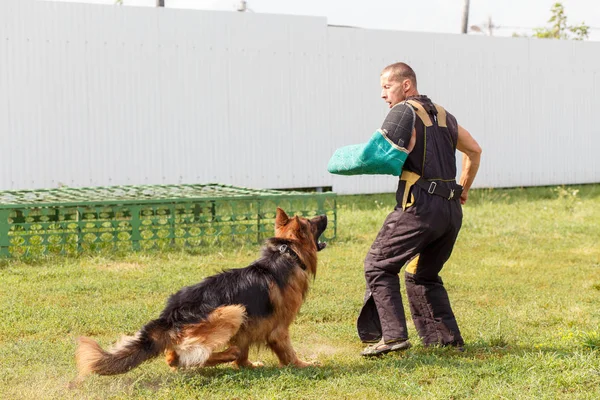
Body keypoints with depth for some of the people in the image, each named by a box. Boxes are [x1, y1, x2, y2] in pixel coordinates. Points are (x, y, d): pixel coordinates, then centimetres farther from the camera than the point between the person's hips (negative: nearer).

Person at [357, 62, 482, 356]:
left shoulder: (404, 111, -3)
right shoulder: (442, 114, 21)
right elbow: (474, 150, 28)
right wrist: (464, 188, 35)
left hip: (421, 207, -8)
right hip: (452, 209, 8)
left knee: (379, 265, 0)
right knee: (423, 274, 21)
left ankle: (392, 334, -10)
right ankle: (447, 337, 16)